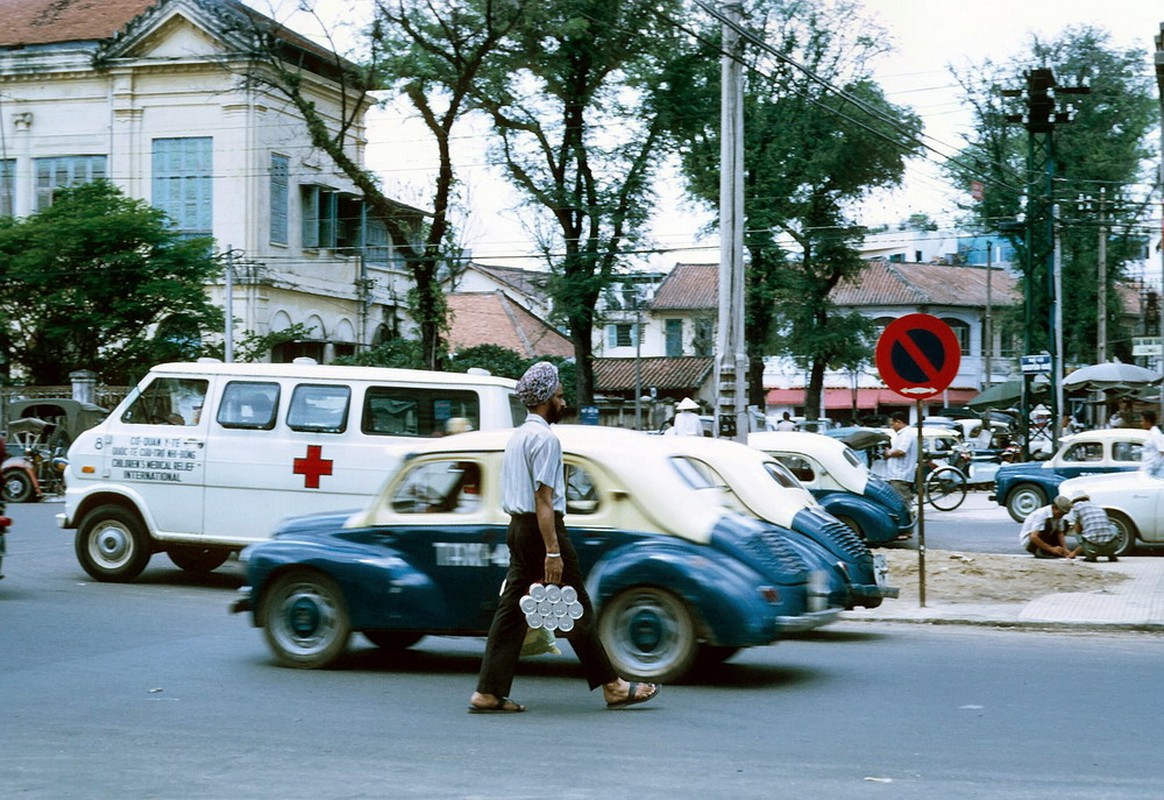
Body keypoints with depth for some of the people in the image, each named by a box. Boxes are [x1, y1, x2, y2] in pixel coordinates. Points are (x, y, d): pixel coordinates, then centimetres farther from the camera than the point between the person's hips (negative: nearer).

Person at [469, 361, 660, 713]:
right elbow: (543, 500, -20)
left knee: (512, 609, 6)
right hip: (541, 528, -9)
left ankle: (488, 693, 3)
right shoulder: (545, 438, -14)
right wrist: (553, 552, -22)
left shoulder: (517, 436, 17)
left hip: (517, 527, 9)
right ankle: (613, 687, 7)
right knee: (576, 610, -1)